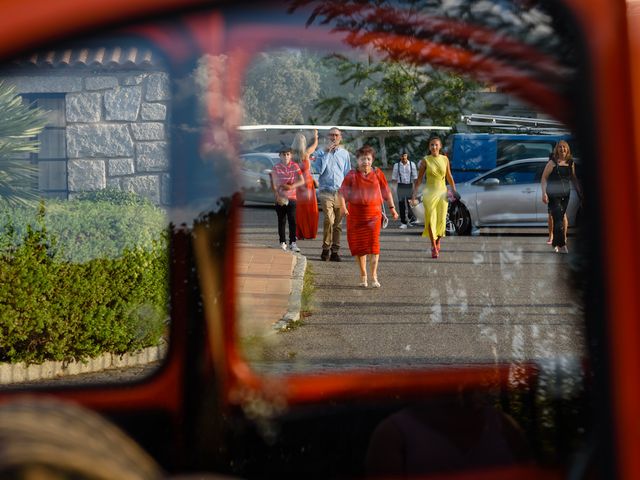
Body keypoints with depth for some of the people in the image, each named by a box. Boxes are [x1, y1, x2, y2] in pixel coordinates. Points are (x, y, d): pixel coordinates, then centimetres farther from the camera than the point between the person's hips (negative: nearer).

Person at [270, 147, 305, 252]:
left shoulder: (294, 166, 1)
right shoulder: (276, 167, 0)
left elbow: (302, 181, -4)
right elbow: (273, 183, -1)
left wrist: (291, 186, -19)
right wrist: (276, 195, -13)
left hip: (291, 197, 0)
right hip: (280, 198, 0)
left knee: (292, 220, -7)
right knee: (281, 221, 5)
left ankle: (292, 243, -5)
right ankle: (282, 243, 12)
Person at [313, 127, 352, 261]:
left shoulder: (344, 154, 11)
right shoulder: (321, 152, 4)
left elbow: (347, 174, 14)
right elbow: (319, 170, -10)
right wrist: (327, 153, -11)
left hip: (340, 192, 3)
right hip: (326, 191, -3)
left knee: (338, 223, 4)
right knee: (329, 220, -17)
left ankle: (335, 251, 12)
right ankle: (326, 249, -5)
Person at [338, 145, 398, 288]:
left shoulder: (377, 174, 4)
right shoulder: (352, 175, 1)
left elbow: (386, 192, 12)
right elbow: (342, 193, -3)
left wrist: (392, 208, 10)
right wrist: (343, 208, -19)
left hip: (373, 213, 0)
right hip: (355, 214, 1)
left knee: (373, 242, -11)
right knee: (358, 244, 5)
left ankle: (374, 276, -8)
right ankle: (363, 275, 17)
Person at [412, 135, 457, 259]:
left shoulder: (445, 159, 5)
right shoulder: (425, 160, -1)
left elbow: (449, 177, 14)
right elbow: (419, 179, 1)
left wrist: (454, 191, 11)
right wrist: (414, 193, -4)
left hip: (442, 192, 2)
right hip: (429, 192, -2)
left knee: (441, 220, 1)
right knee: (431, 220, -6)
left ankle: (438, 241, 28)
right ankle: (433, 247, 2)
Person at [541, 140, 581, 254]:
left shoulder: (571, 163, 7)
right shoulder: (552, 163, -7)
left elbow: (573, 179, 19)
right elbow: (544, 178, -8)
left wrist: (579, 192, 17)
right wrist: (544, 193, -17)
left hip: (565, 195, 5)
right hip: (553, 195, -5)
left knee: (559, 218, 12)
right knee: (558, 219, -12)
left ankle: (556, 244, 24)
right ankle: (562, 245, -14)